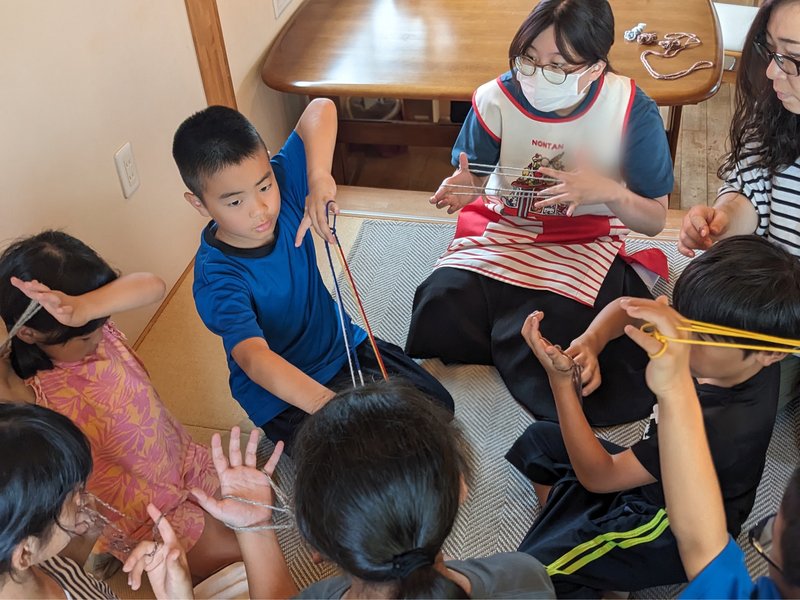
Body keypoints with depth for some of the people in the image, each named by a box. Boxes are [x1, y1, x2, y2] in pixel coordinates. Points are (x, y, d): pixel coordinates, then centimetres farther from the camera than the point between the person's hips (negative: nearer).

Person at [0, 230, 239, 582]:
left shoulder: (97, 328, -15)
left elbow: (152, 287, -37)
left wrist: (83, 307, -53)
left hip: (184, 461, 5)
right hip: (143, 512, -5)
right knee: (230, 556, -3)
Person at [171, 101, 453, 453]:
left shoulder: (283, 186, -15)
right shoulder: (215, 278, -30)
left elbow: (320, 108, -14)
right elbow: (254, 357, -44)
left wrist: (319, 177, -32)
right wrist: (324, 401, -61)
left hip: (343, 345, 5)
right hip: (282, 393, -5)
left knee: (437, 405, -3)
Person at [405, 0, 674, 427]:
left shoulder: (632, 111, -16)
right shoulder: (497, 99, -13)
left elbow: (655, 220, -9)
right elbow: (473, 181, 2)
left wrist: (608, 191, -30)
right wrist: (462, 190, -25)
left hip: (585, 241, -2)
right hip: (501, 229, 3)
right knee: (441, 308, -23)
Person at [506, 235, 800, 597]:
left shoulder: (723, 425, -38)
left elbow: (597, 476, -28)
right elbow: (625, 309, -2)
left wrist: (561, 380, -34)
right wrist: (590, 341, -25)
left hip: (673, 533, -8)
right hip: (654, 476, 9)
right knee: (539, 439, 20)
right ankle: (567, 532, 12)